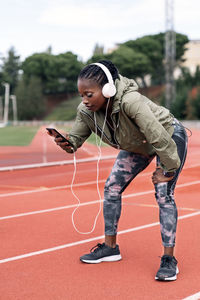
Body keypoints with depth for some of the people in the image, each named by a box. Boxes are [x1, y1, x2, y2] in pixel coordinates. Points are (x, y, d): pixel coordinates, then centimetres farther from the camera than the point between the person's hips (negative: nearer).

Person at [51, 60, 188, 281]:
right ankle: (110, 247, 18)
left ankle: (169, 259, -10)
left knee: (163, 193, -18)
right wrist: (67, 143, -33)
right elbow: (76, 137, -9)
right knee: (111, 188, 3)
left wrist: (168, 170, -28)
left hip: (170, 138, -7)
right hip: (137, 145, 7)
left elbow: (160, 138, -39)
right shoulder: (86, 111, -22)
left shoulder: (131, 102, -44)